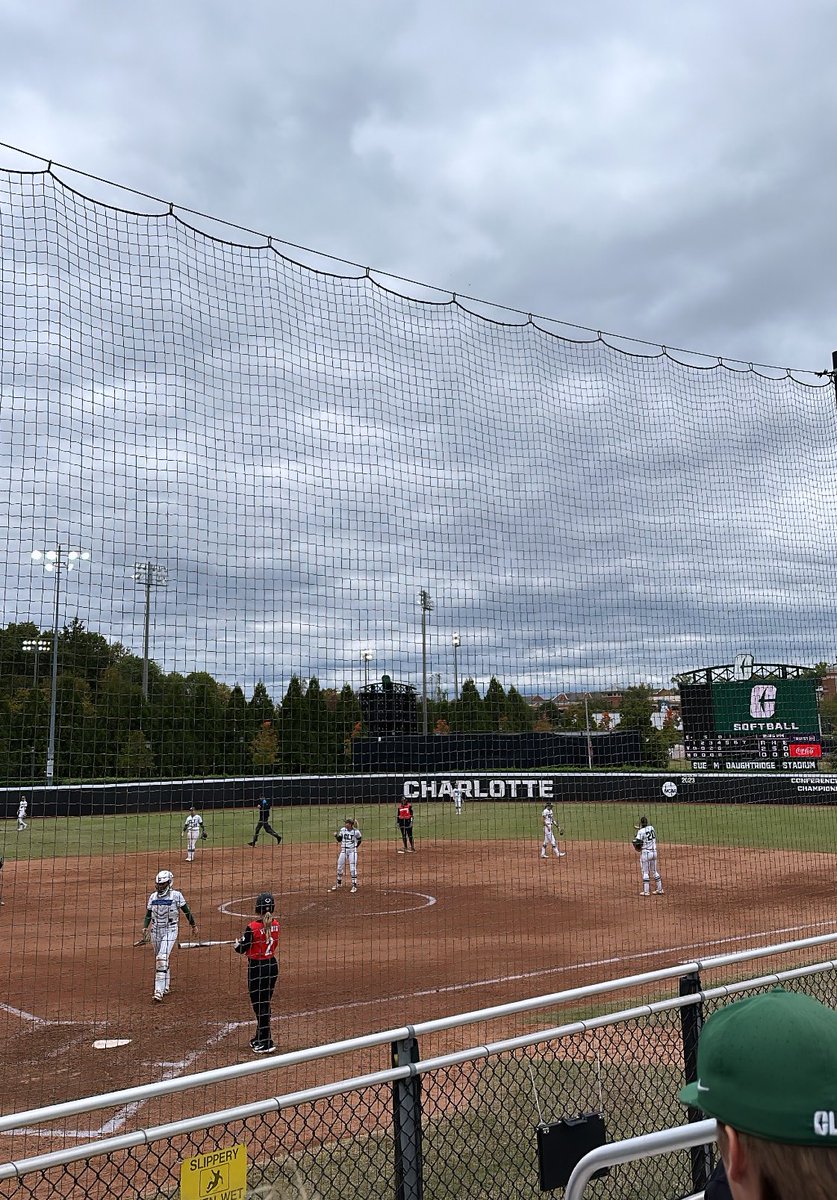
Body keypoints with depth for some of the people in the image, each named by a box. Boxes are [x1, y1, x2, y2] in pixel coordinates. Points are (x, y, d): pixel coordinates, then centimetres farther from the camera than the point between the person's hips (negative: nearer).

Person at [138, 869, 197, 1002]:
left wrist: (193, 925, 7)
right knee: (159, 959, 14)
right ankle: (165, 986, 31)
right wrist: (145, 928, -8)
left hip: (170, 930, -5)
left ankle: (159, 991, -19)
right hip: (155, 930, 5)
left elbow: (186, 910, 0)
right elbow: (148, 914, 8)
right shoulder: (153, 896, 5)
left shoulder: (176, 895, -9)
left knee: (162, 958, -17)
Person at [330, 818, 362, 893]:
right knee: (339, 868, 12)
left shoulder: (356, 831, -10)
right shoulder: (342, 830, -1)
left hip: (352, 851, -4)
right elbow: (339, 839, 7)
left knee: (353, 869, -4)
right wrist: (336, 836, -11)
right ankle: (339, 883, 32)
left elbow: (359, 839, 7)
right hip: (343, 850, 4)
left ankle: (354, 886, 6)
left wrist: (355, 846, 2)